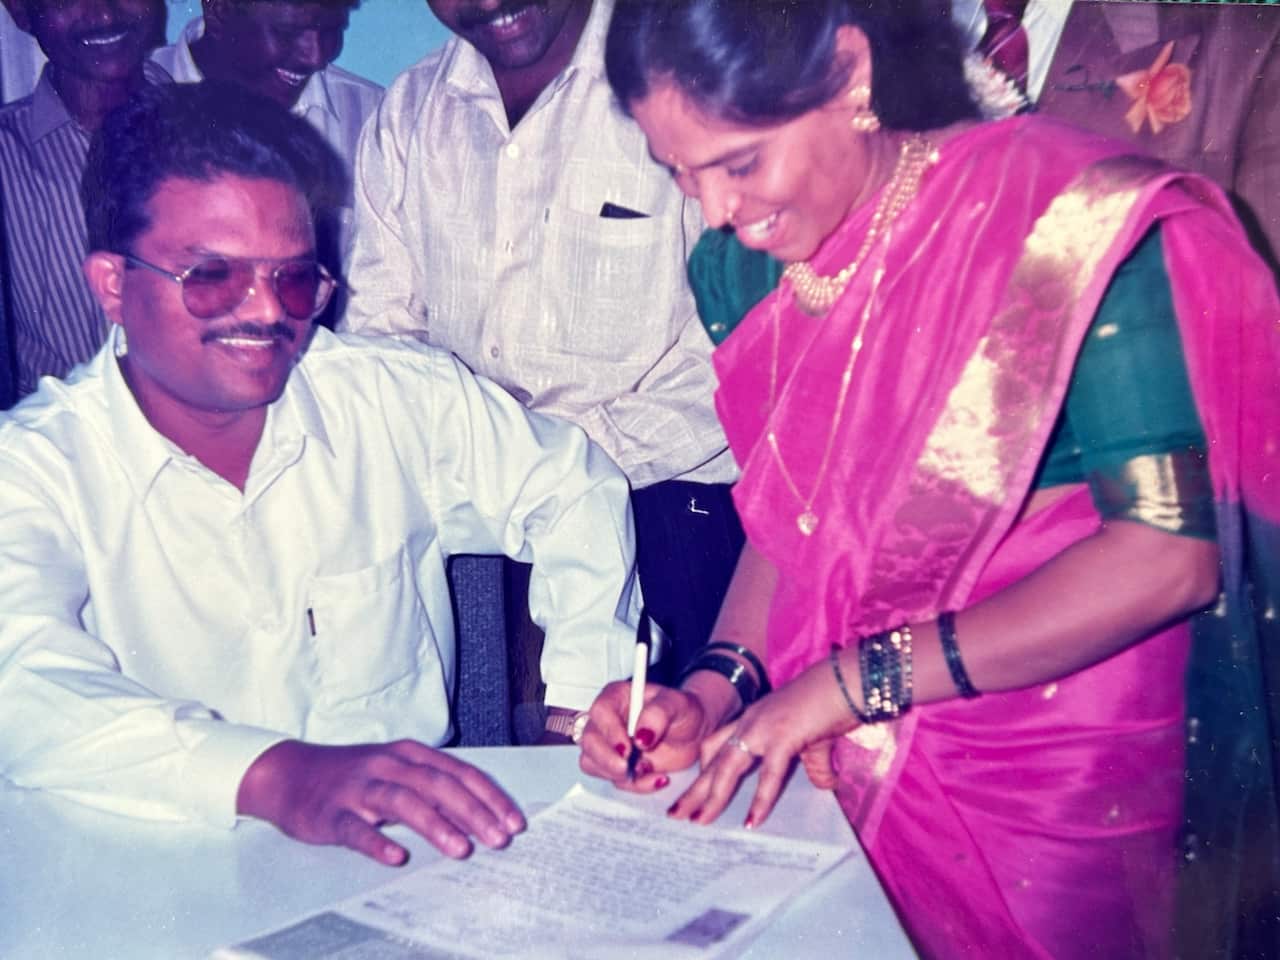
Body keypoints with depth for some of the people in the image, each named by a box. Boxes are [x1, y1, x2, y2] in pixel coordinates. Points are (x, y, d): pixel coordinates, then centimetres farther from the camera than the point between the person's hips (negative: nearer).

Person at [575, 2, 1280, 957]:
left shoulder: (1067, 220, -19)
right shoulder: (778, 261, 0)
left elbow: (1165, 556, -23)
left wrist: (851, 680, -21)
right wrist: (717, 687, -9)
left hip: (1051, 802, -5)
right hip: (850, 778, 5)